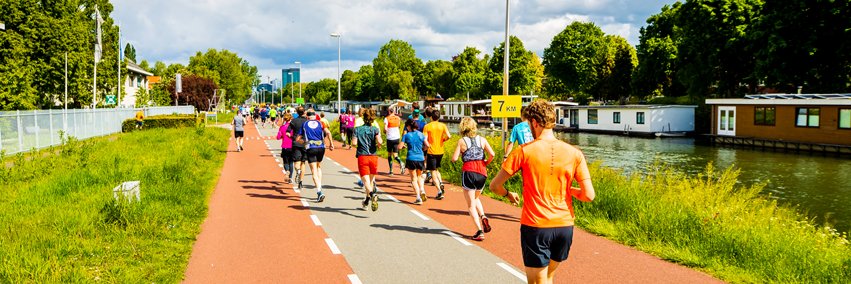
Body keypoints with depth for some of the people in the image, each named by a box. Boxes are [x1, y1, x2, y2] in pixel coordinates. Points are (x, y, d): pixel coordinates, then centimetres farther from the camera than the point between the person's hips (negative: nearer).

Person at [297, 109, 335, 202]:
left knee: (314, 171, -4)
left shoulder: (304, 125, 9)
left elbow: (298, 139, 8)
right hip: (321, 148, 2)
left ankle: (319, 192, -18)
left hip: (310, 148, -2)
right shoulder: (320, 123, 10)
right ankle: (319, 186, 17)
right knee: (318, 167, 26)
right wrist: (331, 144, 2)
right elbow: (328, 133, -6)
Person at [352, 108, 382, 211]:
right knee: (371, 180, 20)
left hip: (362, 157, -1)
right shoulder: (375, 129, 1)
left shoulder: (358, 129, 2)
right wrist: (378, 145, 6)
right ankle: (367, 201, 32)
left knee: (366, 181, -8)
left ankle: (373, 194, -38)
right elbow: (379, 142, -16)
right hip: (373, 157, 1)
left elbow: (354, 143, -7)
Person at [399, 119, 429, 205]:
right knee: (419, 176, 22)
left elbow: (399, 147, -5)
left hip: (411, 159, -3)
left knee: (414, 178, 7)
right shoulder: (420, 134, 4)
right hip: (420, 158, 3)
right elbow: (427, 145, 2)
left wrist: (403, 146, 17)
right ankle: (422, 190, -3)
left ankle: (418, 198, 0)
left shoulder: (406, 135, -4)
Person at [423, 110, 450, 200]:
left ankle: (439, 192, -8)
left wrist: (428, 145, 8)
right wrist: (443, 139, 6)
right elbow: (448, 136, -14)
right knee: (436, 169, 25)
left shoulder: (427, 126, -6)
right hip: (440, 151, 4)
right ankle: (441, 182, 0)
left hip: (431, 152, -3)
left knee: (433, 172, 1)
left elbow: (425, 140, -14)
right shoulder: (443, 125, 0)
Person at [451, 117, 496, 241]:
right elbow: (492, 154, -5)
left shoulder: (462, 141, -1)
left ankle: (480, 231, -6)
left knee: (471, 204, 4)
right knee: (475, 198, 29)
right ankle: (483, 217, 3)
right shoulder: (482, 139, 6)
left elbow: (454, 158, -7)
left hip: (468, 172, -3)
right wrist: (486, 163, 12)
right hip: (482, 172, 4)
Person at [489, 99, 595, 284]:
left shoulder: (524, 151, -10)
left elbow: (495, 186, -7)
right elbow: (589, 195, -5)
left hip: (535, 227, -4)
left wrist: (508, 195, 14)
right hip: (565, 226, 4)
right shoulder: (574, 153, -4)